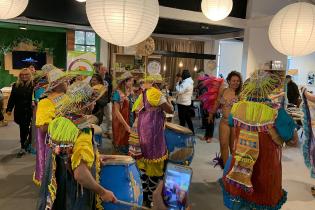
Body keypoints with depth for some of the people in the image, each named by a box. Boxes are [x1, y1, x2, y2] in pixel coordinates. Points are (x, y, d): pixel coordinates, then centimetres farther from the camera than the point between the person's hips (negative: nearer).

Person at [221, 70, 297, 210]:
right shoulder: (276, 112, -24)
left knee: (238, 194, 25)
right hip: (266, 166, -3)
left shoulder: (237, 107, -13)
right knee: (263, 198, 22)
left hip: (239, 164, 3)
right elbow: (293, 140, -15)